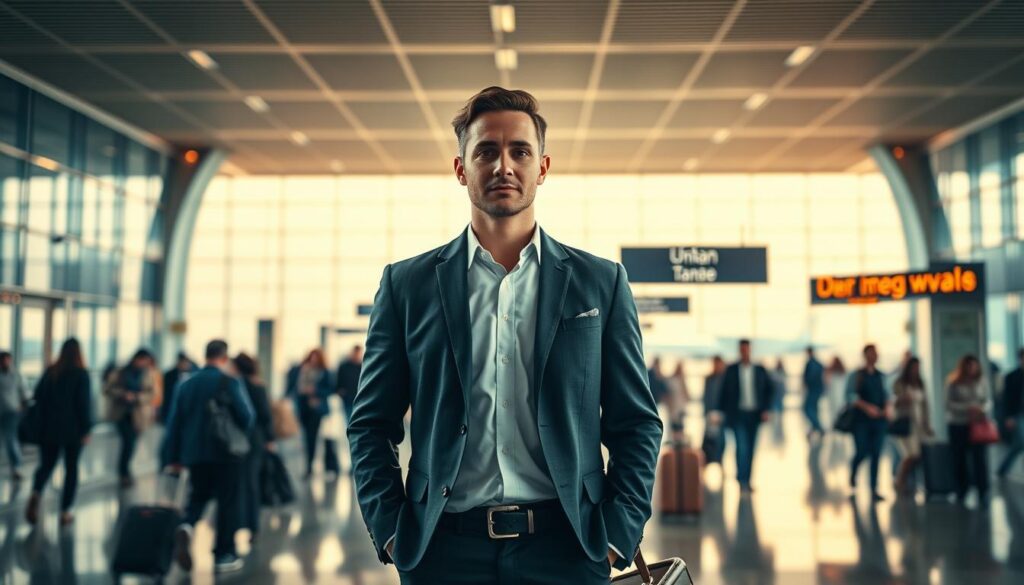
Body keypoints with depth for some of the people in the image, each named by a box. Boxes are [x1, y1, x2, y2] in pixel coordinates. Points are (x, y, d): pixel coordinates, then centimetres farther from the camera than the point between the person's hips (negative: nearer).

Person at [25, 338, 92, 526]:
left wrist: (44, 421, 14)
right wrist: (86, 430, -8)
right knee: (71, 468, 8)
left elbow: (38, 396, 5)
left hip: (49, 428, 3)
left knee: (46, 464, 12)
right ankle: (65, 512, 7)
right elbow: (84, 403, -13)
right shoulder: (81, 374, -9)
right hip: (73, 429, -3)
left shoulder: (50, 372, 2)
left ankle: (36, 494, -17)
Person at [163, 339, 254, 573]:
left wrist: (173, 457, 12)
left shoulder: (186, 385, 5)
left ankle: (186, 527, -12)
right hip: (226, 454, -4)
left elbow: (174, 423, 6)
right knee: (228, 502, 7)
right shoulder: (230, 383, -9)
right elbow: (247, 417, -12)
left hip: (195, 453, 4)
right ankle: (224, 555, 11)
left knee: (198, 497, 18)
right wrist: (238, 434, 11)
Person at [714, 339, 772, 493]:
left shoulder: (760, 370, 6)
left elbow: (768, 390, 9)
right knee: (741, 447, -13)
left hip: (754, 415, 2)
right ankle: (742, 481, -12)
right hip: (737, 415, -2)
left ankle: (746, 481, 16)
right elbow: (724, 392, 5)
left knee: (750, 449, 7)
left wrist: (766, 410, -1)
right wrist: (722, 412, 2)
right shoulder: (731, 370, 2)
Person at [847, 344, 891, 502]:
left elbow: (885, 395, 17)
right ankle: (852, 478, 27)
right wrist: (866, 407, -19)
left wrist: (886, 409, -1)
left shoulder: (881, 376, 12)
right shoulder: (857, 375, -1)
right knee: (862, 452, -4)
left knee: (876, 455, 1)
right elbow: (850, 395, -8)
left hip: (879, 420, 4)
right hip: (862, 419, -4)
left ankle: (874, 490, 5)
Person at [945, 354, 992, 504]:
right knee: (959, 459, 5)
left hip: (977, 424, 1)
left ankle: (983, 491, 5)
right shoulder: (953, 383, -3)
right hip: (957, 425, -1)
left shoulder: (981, 382, 2)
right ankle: (961, 490, 19)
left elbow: (987, 400, 7)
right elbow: (949, 404, -7)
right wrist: (968, 408, -19)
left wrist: (982, 410, -14)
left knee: (980, 458, -4)